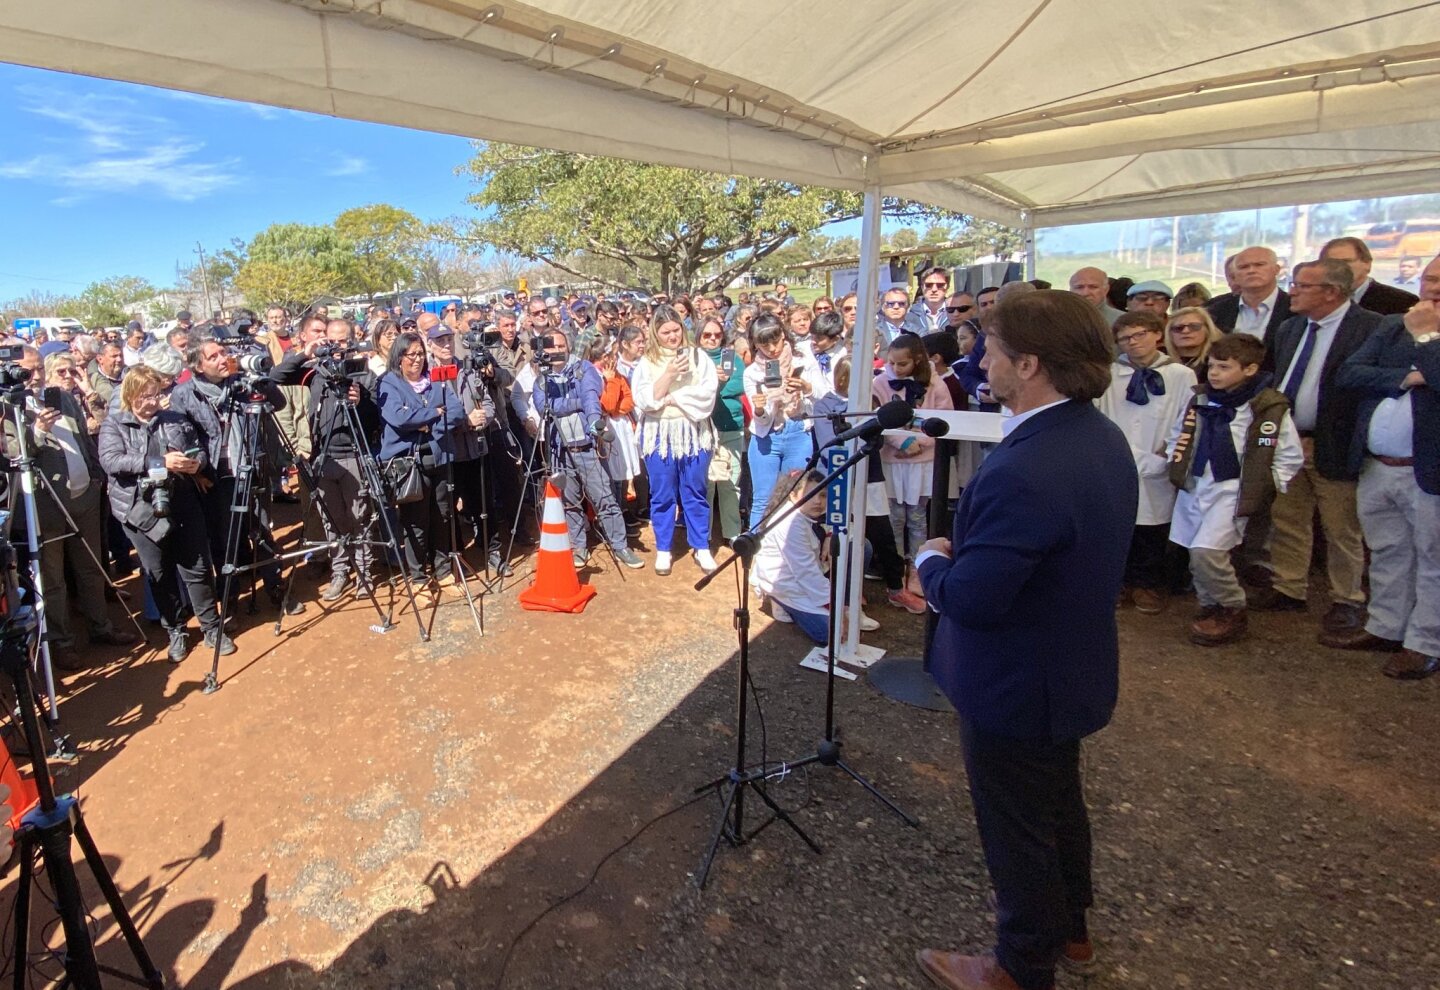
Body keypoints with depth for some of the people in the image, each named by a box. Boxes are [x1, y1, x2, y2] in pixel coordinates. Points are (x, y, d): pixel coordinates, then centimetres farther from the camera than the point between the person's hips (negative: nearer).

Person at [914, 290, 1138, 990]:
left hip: (1016, 689, -10)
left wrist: (933, 559, -11)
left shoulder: (1023, 472, -35)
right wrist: (964, 554, 4)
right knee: (1060, 801, 29)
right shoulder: (1104, 438, -2)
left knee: (1017, 832, 14)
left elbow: (969, 598, -33)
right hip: (1077, 672, 10)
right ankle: (1070, 929, 54)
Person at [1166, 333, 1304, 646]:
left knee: (1207, 552, -17)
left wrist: (1262, 486, -7)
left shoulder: (1269, 407, -8)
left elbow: (1292, 456, -3)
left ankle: (1234, 610, 6)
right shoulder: (1199, 400, 6)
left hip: (1231, 493, -6)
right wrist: (1176, 461, 9)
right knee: (1196, 556, 10)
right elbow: (1177, 436, 22)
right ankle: (1210, 608, 30)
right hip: (1192, 488, 6)